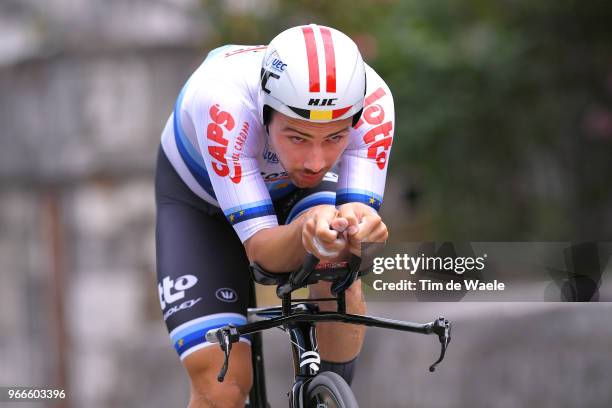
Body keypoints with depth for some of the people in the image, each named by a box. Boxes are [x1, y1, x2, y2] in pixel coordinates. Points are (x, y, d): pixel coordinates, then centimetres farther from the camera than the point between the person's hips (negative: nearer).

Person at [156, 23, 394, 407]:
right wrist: (306, 231, -62)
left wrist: (356, 222, -57)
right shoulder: (223, 99, -42)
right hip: (198, 196, -2)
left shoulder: (372, 100, -35)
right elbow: (260, 247, -40)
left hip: (293, 190, 3)